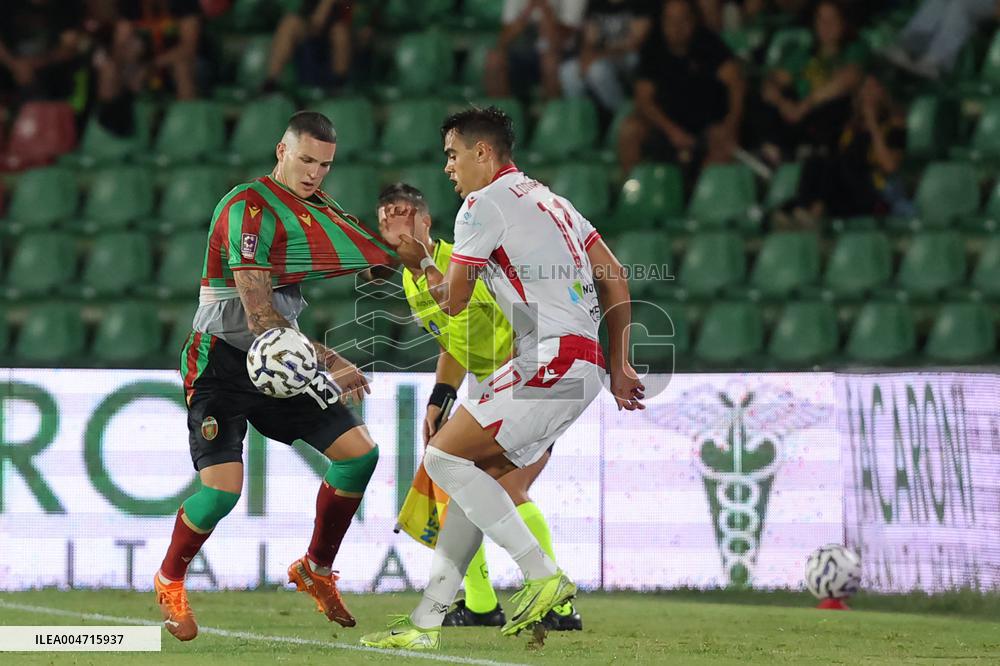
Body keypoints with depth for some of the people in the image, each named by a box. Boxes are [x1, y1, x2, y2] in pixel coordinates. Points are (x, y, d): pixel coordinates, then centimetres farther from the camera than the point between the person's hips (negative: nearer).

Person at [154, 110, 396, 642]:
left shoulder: (315, 207, 10)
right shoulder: (247, 207, -17)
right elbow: (259, 314, -22)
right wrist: (331, 363, -26)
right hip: (222, 363, -8)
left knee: (359, 452, -4)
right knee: (223, 487, -18)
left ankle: (316, 569, 14)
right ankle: (169, 580, 9)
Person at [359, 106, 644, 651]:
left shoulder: (484, 203, -4)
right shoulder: (546, 198, 23)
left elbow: (453, 300, 0)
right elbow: (614, 277, 20)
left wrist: (420, 262, 19)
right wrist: (620, 367, 22)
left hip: (552, 361, -9)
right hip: (582, 366, 9)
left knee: (444, 457, -7)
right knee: (473, 478, 10)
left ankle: (542, 575, -10)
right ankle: (427, 621, 9)